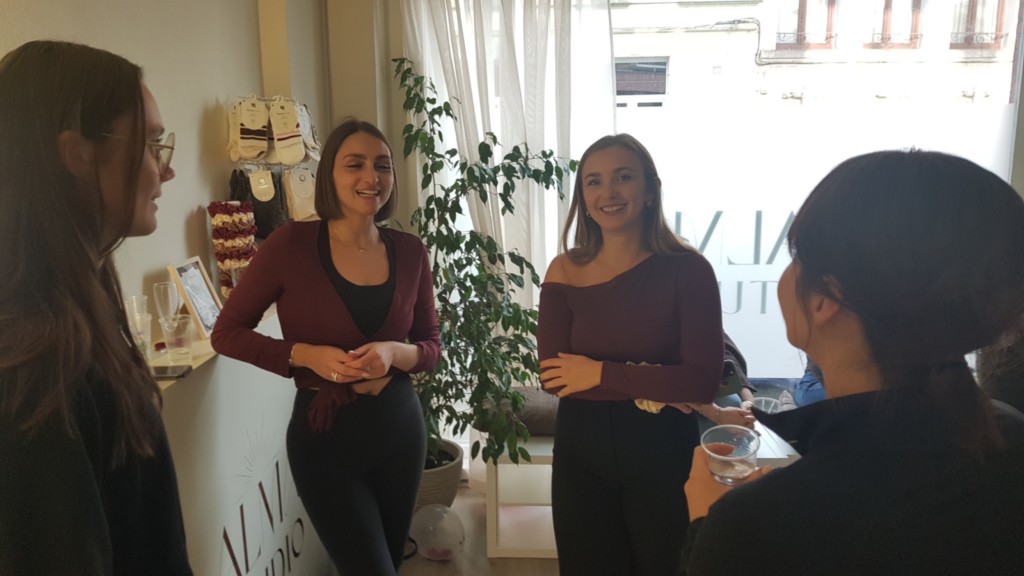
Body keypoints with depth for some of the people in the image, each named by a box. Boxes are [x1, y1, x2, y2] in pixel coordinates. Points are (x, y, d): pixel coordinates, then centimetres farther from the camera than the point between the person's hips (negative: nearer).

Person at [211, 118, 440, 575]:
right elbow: (227, 333, -6)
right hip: (324, 436, -4)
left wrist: (395, 353, -18)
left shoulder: (409, 251, -3)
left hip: (400, 427, 4)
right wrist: (306, 355, -20)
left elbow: (432, 346, 5)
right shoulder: (291, 243, -13)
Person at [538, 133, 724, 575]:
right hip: (581, 452, 2)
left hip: (662, 453, -1)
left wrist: (600, 373, -16)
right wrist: (654, 386, -19)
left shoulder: (687, 269, -11)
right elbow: (552, 377, -12)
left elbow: (703, 382, -18)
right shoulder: (564, 271, -5)